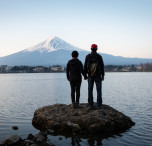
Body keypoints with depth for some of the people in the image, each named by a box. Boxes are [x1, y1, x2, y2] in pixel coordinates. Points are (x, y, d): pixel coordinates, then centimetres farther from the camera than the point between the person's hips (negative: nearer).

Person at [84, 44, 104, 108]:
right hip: (98, 76, -1)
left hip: (90, 76, 1)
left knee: (90, 90, 6)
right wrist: (103, 75, 3)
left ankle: (91, 104, 6)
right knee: (99, 90, 5)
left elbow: (85, 66, 0)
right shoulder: (99, 56, -5)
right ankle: (99, 104, 4)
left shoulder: (88, 56, -2)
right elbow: (102, 66, -4)